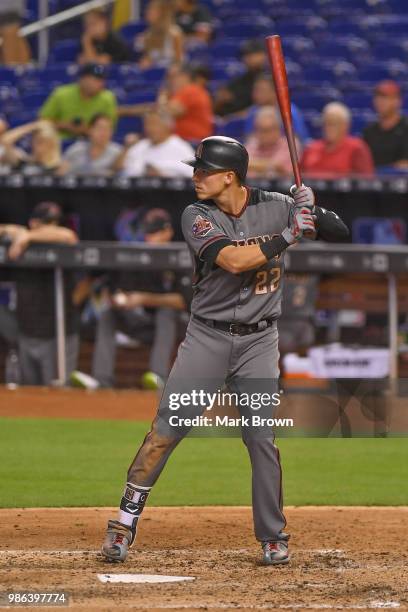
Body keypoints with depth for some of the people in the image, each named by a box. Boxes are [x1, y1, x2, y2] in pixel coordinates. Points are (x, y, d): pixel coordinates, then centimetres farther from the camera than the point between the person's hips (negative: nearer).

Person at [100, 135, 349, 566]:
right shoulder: (197, 216, -7)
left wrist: (312, 210, -19)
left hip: (258, 341, 1)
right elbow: (233, 260, -23)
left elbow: (339, 233, 1)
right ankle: (126, 518, 0)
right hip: (207, 336, -1)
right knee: (167, 428, -7)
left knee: (261, 438, 0)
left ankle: (273, 537, 11)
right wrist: (290, 233, -22)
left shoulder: (276, 207, -2)